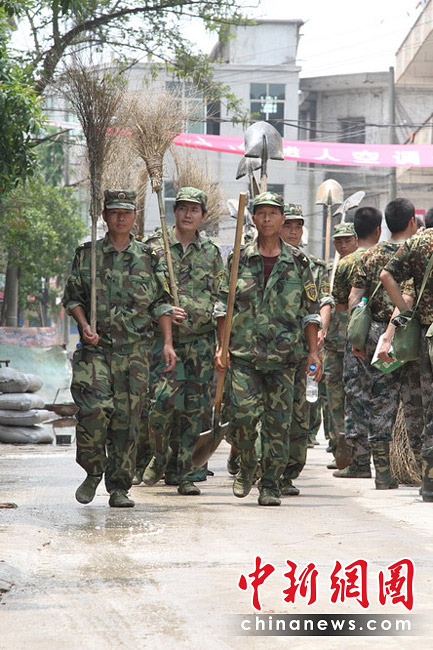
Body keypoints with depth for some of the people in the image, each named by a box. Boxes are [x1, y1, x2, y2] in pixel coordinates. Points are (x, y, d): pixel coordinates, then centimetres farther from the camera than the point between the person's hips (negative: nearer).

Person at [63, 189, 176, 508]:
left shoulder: (148, 258, 9)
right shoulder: (87, 254, 8)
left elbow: (162, 303, 9)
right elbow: (72, 296, 9)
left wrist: (168, 343, 0)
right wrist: (85, 326, -8)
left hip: (135, 350, 1)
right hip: (96, 347, -1)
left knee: (127, 418, 0)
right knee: (94, 408, -17)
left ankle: (119, 487, 8)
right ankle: (93, 471, 5)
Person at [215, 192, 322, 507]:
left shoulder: (298, 262, 8)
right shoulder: (238, 259, 7)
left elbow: (310, 311, 10)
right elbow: (224, 306, 8)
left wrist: (313, 352, 3)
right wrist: (221, 346, -1)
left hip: (284, 355, 0)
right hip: (244, 353, 0)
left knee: (278, 423, 0)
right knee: (243, 414, -11)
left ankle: (270, 485, 8)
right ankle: (247, 467, 15)